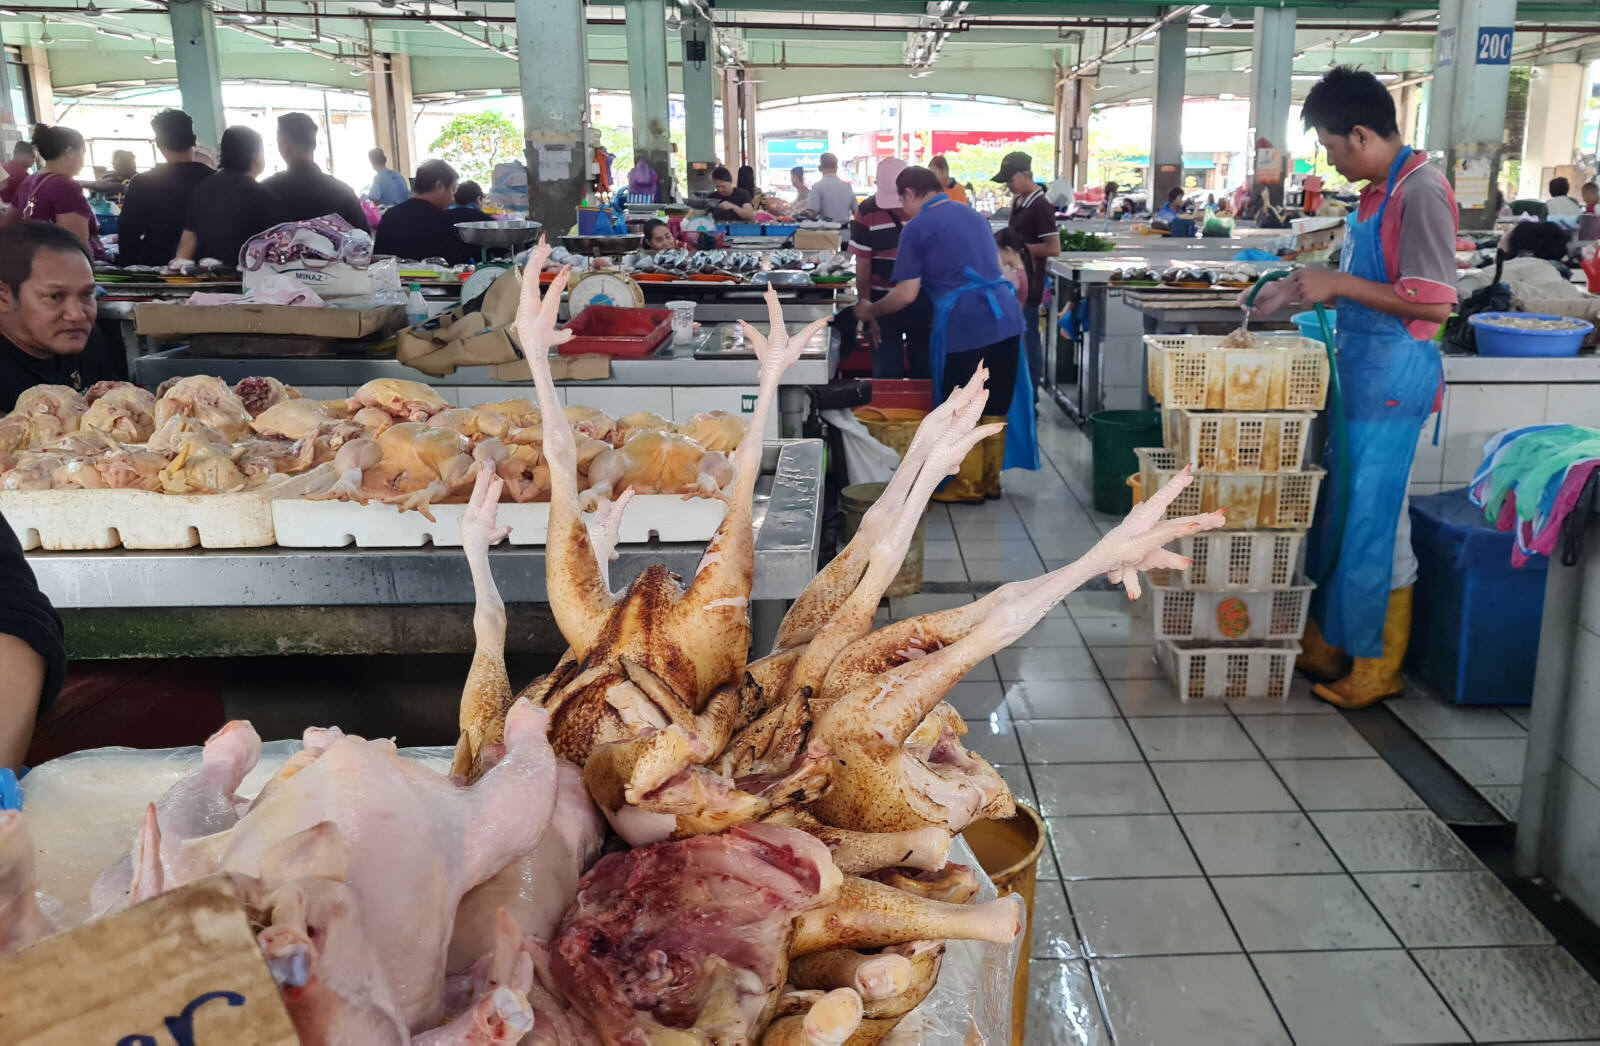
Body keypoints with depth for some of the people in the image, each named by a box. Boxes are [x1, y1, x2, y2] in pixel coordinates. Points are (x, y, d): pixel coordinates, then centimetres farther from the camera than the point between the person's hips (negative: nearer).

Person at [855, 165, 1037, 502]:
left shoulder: (917, 228, -3)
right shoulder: (973, 215, 19)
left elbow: (906, 294, -7)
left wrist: (870, 311, 8)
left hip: (963, 325, -7)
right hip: (1006, 318, 7)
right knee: (996, 406, 15)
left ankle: (967, 485, 17)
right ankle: (991, 480, 26)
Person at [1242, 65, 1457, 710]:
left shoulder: (1420, 192, -17)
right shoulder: (1378, 191, 12)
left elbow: (1434, 303, -23)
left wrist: (1340, 285, -18)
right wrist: (1303, 290, 14)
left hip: (1393, 379, -10)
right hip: (1358, 370, 10)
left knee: (1376, 524, -1)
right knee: (1336, 513, 15)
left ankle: (1377, 668, 12)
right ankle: (1325, 642, 28)